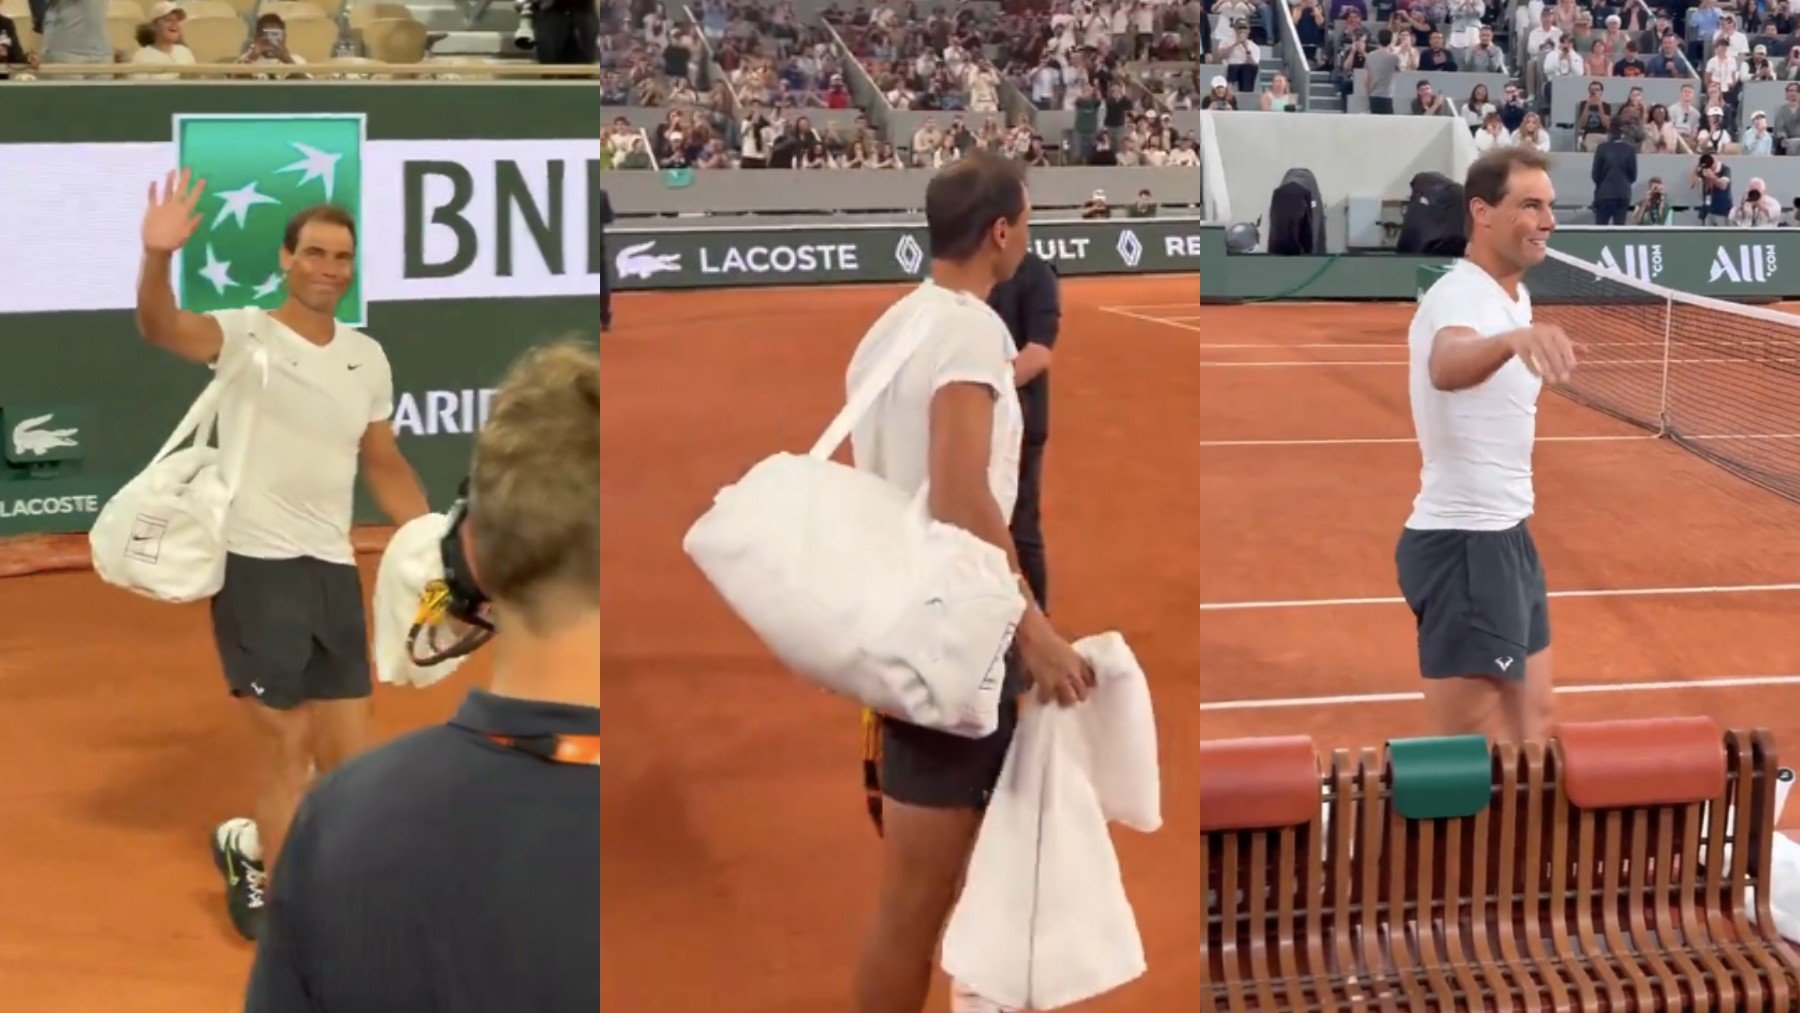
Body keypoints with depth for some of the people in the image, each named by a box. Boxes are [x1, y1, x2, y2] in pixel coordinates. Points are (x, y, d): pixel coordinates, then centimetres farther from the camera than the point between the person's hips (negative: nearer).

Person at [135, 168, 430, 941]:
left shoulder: (368, 356, 9)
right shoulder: (245, 334, -7)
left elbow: (384, 464, 20)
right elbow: (161, 328, -26)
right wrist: (158, 257, -45)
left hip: (333, 571, 6)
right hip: (255, 567, -6)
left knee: (348, 756, 10)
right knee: (288, 749, -1)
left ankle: (251, 847, 34)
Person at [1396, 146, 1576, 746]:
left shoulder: (1514, 296, 10)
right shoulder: (1460, 296, -20)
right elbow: (1446, 368, -44)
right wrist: (1513, 339, -63)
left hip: (1505, 538, 10)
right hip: (1465, 545, -10)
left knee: (1533, 723, 19)